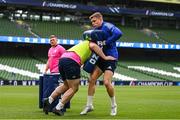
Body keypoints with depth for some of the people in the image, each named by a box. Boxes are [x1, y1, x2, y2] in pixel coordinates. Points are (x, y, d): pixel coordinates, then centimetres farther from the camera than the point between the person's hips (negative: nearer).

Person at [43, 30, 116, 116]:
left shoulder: (84, 43, 38)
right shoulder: (91, 43, 16)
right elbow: (93, 46, -9)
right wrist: (105, 57, -6)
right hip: (72, 62, -8)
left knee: (66, 86, 25)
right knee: (74, 88, 3)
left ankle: (49, 100, 15)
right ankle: (58, 108, -1)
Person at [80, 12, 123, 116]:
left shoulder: (107, 26, -11)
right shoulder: (95, 30, 13)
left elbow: (119, 33, -28)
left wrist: (106, 42, -24)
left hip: (110, 58, -7)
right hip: (100, 58, 7)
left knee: (106, 82, -15)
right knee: (91, 79, -4)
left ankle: (114, 106, 6)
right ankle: (89, 105, 5)